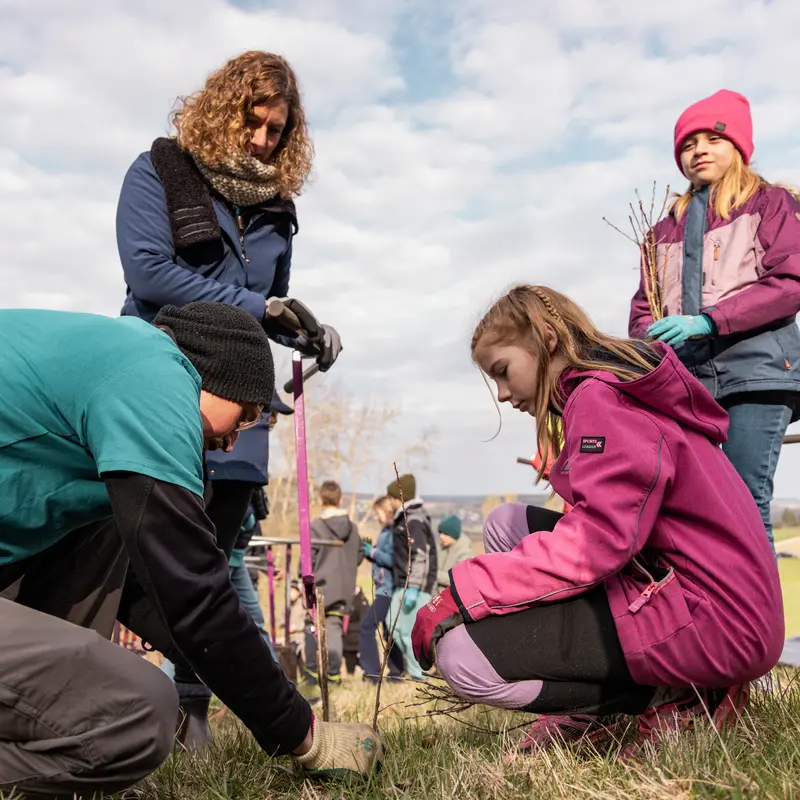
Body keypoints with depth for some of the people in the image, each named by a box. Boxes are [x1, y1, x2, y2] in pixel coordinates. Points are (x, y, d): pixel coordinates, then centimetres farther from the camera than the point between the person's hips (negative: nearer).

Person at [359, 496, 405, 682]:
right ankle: (396, 672, 21)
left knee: (366, 627, -10)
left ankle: (372, 673, -8)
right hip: (384, 589, 10)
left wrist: (373, 552, -15)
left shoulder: (395, 532, -16)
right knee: (389, 632, 14)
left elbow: (394, 560, -24)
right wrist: (369, 550, 4)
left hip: (388, 590, -10)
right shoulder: (386, 531, 14)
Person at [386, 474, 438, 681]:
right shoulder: (404, 519, 16)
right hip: (403, 585, 10)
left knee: (411, 631, -7)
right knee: (395, 625, 13)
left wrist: (413, 588, -25)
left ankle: (419, 676, 2)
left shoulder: (413, 522, -15)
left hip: (415, 586, -10)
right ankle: (414, 668, 21)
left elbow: (420, 557, -22)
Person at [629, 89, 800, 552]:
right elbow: (644, 305, 18)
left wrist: (707, 321, -14)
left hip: (756, 370, -4)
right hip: (684, 375, 4)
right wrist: (650, 346, -6)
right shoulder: (668, 227, 26)